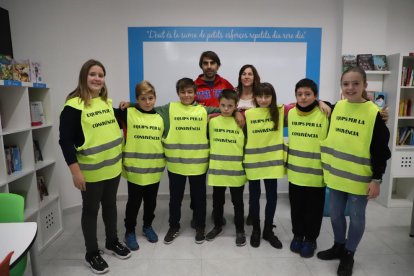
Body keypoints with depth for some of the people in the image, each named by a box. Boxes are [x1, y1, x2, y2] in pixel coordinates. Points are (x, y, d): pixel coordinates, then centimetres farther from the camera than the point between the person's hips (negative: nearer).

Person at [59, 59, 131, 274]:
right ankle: (91, 253, 28)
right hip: (90, 171, -6)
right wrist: (75, 171, -19)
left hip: (113, 166, 6)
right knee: (91, 210, 10)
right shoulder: (74, 105, -15)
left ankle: (112, 242, 40)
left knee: (110, 205, 20)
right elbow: (65, 140, -17)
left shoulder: (107, 102, 6)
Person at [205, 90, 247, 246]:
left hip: (236, 170, -1)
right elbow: (208, 141, 10)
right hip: (217, 169, 2)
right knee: (218, 200, 16)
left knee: (237, 201, 12)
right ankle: (217, 226, 37)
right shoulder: (212, 121, 0)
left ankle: (240, 230, 29)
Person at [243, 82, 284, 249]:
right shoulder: (248, 114, -3)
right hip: (253, 161, -1)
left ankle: (268, 230, 30)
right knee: (254, 196, 11)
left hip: (272, 161, 1)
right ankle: (255, 230, 30)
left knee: (272, 196, 11)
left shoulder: (280, 112, 0)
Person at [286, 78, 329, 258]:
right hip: (295, 170, 3)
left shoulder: (325, 114, -11)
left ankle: (310, 239, 29)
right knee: (296, 206, 15)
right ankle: (297, 235, 34)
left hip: (316, 172, -3)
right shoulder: (291, 113, 2)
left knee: (313, 208, 11)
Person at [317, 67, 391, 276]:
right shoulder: (337, 107, 0)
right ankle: (338, 246, 38)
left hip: (360, 178, -4)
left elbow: (380, 150, -11)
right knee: (335, 213, 16)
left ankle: (348, 255, 30)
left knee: (356, 217, 11)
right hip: (336, 174, 4)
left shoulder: (374, 113, -12)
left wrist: (376, 179, -11)